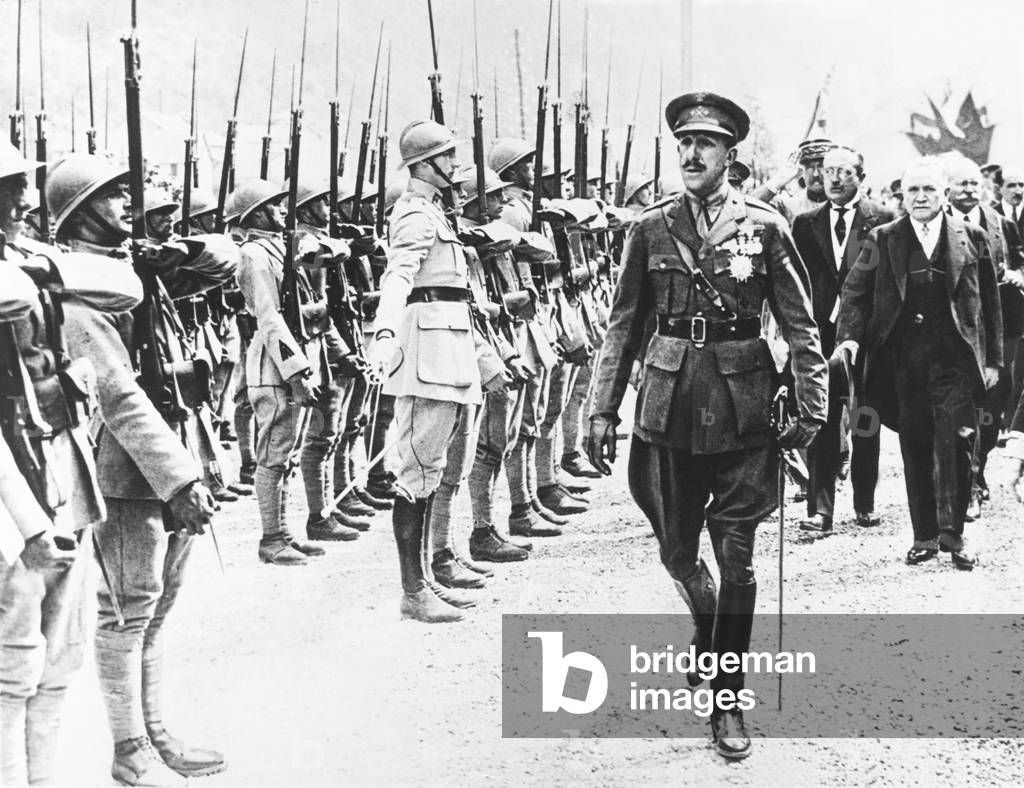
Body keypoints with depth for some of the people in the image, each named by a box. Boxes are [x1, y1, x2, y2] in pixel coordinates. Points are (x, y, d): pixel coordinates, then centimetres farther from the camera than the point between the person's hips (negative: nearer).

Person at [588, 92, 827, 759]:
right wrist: (604, 409, 4)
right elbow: (625, 325, 8)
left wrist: (812, 409, -3)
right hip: (668, 409, 2)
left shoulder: (764, 227, -2)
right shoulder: (651, 229, 4)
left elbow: (801, 327, 1)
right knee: (677, 552, 11)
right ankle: (710, 634, 42)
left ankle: (727, 701, 10)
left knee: (736, 559, 0)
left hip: (741, 409, -2)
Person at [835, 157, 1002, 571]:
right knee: (915, 448, 5)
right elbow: (855, 292, 5)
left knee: (956, 443, -8)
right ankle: (925, 535, 15)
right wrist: (849, 338, -12)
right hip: (904, 362, 1)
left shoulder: (971, 238, 7)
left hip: (956, 361, -1)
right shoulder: (882, 241, 7)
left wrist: (992, 359, 8)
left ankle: (952, 532, 4)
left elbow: (990, 304, 11)